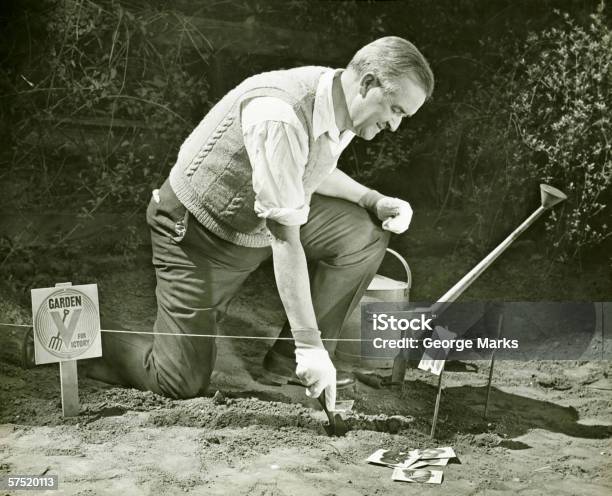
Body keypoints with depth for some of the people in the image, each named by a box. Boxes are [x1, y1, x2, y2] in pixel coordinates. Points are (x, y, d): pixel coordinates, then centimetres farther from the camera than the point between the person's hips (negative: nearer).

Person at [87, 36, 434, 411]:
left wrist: (375, 201, -2)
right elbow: (285, 239, -36)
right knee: (182, 384, -8)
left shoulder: (340, 102, -7)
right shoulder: (280, 116, -35)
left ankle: (290, 360, 2)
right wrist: (310, 343, -34)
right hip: (196, 230, -8)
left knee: (365, 234, -9)